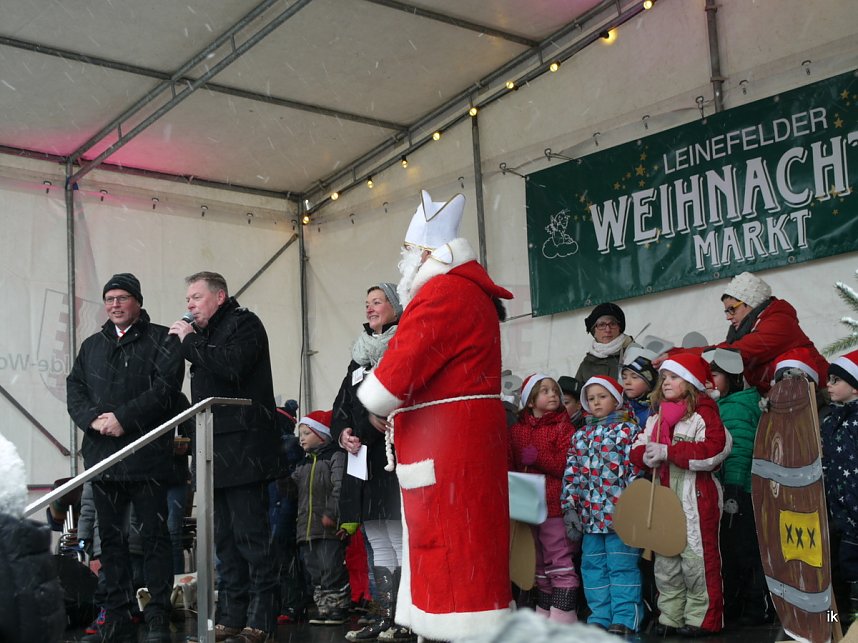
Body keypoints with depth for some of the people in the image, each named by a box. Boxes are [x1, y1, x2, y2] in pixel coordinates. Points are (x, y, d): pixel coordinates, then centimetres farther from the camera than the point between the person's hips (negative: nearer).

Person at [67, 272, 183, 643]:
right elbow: (74, 389, 11)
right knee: (111, 538, 9)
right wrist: (93, 418, -9)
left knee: (154, 536, -4)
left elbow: (165, 387, -11)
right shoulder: (92, 345, 20)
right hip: (102, 455, 6)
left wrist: (123, 417, -18)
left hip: (147, 456, -5)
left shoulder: (161, 341, 2)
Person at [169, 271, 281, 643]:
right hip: (217, 452, 9)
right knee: (225, 539, 10)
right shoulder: (206, 335, 22)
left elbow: (230, 366, -21)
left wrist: (190, 340, -10)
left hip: (242, 450, -9)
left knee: (250, 535, -8)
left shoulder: (244, 324, -2)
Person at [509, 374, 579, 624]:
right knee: (539, 562, 14)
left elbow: (569, 465, -11)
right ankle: (543, 611, 23)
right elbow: (509, 465, 11)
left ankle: (563, 613, -4)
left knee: (560, 561, -6)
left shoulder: (562, 427, -1)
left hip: (555, 506, -5)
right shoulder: (516, 430, 11)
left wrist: (538, 458, -17)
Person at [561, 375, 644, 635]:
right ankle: (600, 618, 15)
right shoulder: (580, 435, 17)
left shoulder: (628, 430, 0)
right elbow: (572, 473, 14)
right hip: (590, 514, 6)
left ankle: (624, 619, 1)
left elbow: (636, 468, -7)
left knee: (621, 566, -3)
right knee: (593, 566, 8)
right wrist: (570, 507, 7)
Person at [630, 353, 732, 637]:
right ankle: (670, 615, 22)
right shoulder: (656, 417, 15)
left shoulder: (703, 414, -8)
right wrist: (646, 456, -14)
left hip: (696, 499, -7)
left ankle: (702, 618, 8)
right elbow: (638, 447, 12)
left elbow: (713, 451, -22)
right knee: (664, 560, 12)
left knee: (696, 559, -4)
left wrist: (667, 452, -23)